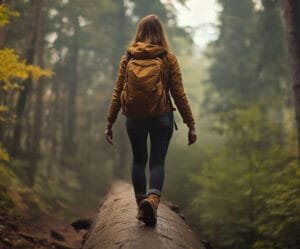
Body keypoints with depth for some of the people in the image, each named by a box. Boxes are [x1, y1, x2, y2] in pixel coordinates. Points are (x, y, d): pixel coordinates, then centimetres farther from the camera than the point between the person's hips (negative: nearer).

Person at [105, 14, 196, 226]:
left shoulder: (127, 59, 2)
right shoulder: (168, 58, -2)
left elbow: (118, 93, 2)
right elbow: (179, 94, -4)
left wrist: (110, 123, 8)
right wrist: (191, 124, 1)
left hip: (134, 118, 2)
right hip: (161, 117, -2)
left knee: (139, 160, 16)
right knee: (157, 161, 2)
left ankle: (141, 204, 18)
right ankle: (153, 198, -23)